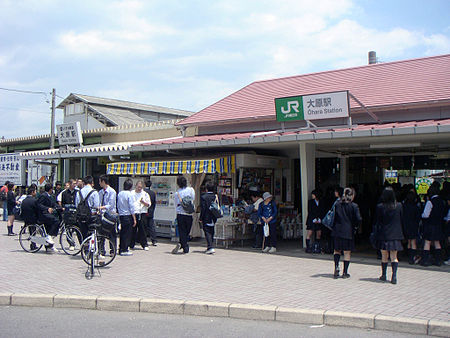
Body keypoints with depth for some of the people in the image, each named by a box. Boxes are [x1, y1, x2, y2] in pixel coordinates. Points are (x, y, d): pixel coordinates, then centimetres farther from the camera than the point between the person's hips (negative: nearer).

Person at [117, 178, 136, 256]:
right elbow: (132, 208, -12)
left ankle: (121, 249, 19)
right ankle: (124, 250, 2)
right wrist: (134, 219, -8)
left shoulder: (119, 194, 6)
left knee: (122, 232, 14)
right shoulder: (129, 194, -13)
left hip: (121, 216, 7)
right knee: (127, 233, 0)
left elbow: (118, 206, 12)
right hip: (128, 216, -6)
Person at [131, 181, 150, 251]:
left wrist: (143, 202, -10)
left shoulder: (145, 194, 10)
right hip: (133, 214, 0)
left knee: (142, 230, -1)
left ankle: (145, 245, 6)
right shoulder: (131, 193, 11)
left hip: (142, 214, 0)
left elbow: (148, 204, 9)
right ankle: (131, 245, 12)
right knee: (132, 230, 2)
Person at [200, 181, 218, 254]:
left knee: (207, 233, -6)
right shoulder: (215, 196, 5)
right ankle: (209, 247, 22)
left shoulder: (203, 197, -11)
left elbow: (202, 209, -13)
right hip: (213, 219, 6)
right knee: (211, 233, 14)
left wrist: (201, 218, -6)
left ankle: (210, 247, -18)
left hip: (206, 218, -6)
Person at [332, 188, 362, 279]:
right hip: (348, 232, -3)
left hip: (337, 231, 3)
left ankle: (336, 267, -3)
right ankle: (345, 273, 9)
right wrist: (355, 226, 6)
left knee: (337, 250, 17)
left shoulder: (337, 204, 2)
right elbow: (359, 220, -11)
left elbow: (333, 217, 3)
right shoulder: (354, 206, -7)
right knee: (347, 252, 6)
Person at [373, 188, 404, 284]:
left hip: (383, 235, -1)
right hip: (395, 236, 1)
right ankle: (394, 276, -6)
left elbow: (376, 222, -4)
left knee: (384, 256, 11)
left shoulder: (380, 207, -8)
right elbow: (402, 221, 5)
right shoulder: (399, 206, -3)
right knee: (394, 257, 5)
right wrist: (400, 232, 15)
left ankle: (384, 275, 18)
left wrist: (375, 233, 6)